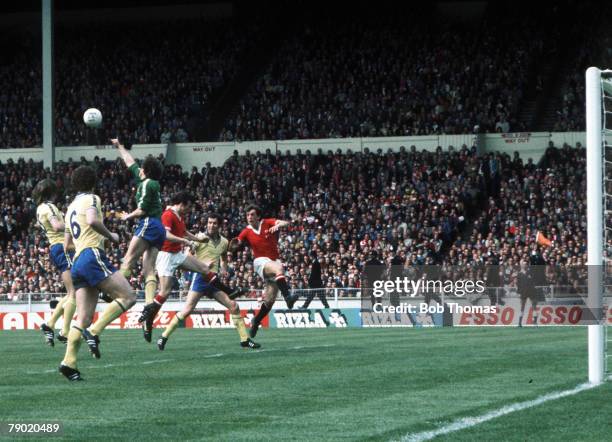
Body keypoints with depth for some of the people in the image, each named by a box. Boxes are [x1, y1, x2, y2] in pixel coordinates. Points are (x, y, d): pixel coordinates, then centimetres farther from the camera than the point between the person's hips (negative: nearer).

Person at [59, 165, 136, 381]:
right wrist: (111, 235, -5)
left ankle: (69, 362, -13)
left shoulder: (71, 207, 26)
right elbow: (92, 220, -19)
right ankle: (94, 332, -22)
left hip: (77, 262, 8)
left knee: (84, 318, 1)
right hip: (92, 256, -8)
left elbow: (67, 241, 31)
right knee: (128, 297, -10)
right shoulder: (91, 199, 3)